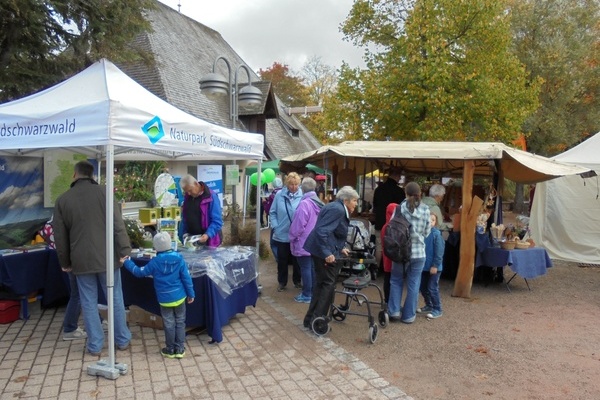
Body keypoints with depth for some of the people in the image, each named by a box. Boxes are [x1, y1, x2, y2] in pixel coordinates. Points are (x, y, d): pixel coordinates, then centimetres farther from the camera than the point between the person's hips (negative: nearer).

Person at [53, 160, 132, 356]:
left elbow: (60, 236, 7)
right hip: (107, 256, -1)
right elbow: (118, 224, -10)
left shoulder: (62, 200, 3)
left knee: (88, 303, 11)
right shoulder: (103, 192, -5)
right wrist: (124, 250, -6)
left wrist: (65, 262, 16)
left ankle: (95, 345, 18)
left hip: (81, 260, 1)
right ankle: (122, 340, 21)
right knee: (115, 299, 10)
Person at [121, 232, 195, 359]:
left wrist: (127, 262, 17)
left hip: (165, 299, -1)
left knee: (169, 324, 11)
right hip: (179, 297, 1)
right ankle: (180, 348, 17)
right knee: (180, 322, 13)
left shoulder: (155, 262, -9)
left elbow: (140, 272, 4)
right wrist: (191, 293, 5)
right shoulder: (179, 259, -8)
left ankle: (170, 349, 22)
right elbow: (186, 278, -6)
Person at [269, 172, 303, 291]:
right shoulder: (279, 195, -4)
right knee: (282, 260, 14)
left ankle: (297, 281, 32)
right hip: (282, 234, 1)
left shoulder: (303, 196, -10)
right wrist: (275, 227, -5)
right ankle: (282, 282, 29)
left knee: (297, 259, 15)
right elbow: (272, 212, 2)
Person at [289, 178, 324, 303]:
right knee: (313, 267, 15)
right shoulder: (319, 203, 5)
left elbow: (298, 225, -18)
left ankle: (306, 295, 8)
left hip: (304, 243, -8)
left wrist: (292, 238, -4)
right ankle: (313, 293, 24)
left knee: (305, 268, 0)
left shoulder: (304, 204, -21)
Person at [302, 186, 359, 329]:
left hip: (323, 249, 11)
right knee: (328, 284, -2)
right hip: (324, 251, -11)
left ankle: (311, 319, 25)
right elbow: (322, 231, -28)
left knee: (321, 283, 16)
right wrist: (327, 253, -29)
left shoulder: (339, 209, 14)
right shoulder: (337, 209, -18)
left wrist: (340, 248, 17)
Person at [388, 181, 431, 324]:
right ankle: (408, 316, 17)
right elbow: (427, 232, 4)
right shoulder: (426, 210, -3)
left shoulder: (400, 207, -7)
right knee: (413, 284, 9)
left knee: (396, 280, 16)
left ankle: (394, 311, 12)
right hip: (419, 252, 1)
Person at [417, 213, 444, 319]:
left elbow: (439, 251, -16)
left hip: (434, 267, -6)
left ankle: (437, 310, 13)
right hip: (424, 266, 6)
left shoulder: (436, 234, -15)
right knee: (422, 287, 16)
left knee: (432, 288, -1)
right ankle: (428, 305, 35)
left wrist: (435, 265, -17)